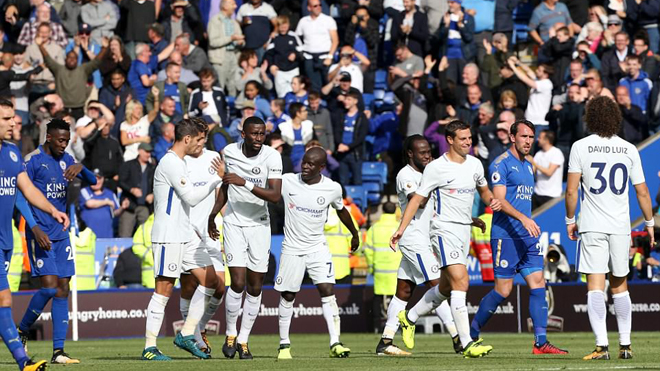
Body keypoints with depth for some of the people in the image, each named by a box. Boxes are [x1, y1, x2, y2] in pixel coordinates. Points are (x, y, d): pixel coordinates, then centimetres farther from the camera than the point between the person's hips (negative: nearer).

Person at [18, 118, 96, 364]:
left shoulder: (65, 159, 12)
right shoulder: (32, 160, -8)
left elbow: (92, 181, 10)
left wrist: (80, 167, -12)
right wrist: (36, 230, -18)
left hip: (61, 234, 7)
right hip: (40, 234, -7)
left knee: (63, 289, 1)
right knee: (49, 286, -15)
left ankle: (58, 351, 0)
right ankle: (22, 331, 8)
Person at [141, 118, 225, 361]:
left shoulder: (178, 162, 18)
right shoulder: (171, 163, -13)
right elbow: (191, 198, -18)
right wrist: (218, 179, -14)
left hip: (184, 236, 10)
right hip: (168, 237, -10)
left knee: (209, 279, 7)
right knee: (164, 289, -9)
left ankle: (186, 335, 10)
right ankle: (149, 348, -6)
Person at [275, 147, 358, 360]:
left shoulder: (332, 188, -6)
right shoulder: (287, 182, -12)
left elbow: (341, 210, 13)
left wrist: (355, 234, 27)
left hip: (318, 248, 0)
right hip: (292, 248, 0)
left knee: (327, 290, -14)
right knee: (288, 296, 5)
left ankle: (335, 343, -18)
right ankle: (284, 344, 20)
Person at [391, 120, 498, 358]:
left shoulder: (475, 164, 10)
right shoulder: (436, 168, -9)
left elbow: (483, 189, 27)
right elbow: (417, 199, -5)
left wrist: (491, 200, 3)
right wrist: (401, 229, -10)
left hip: (464, 231, 8)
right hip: (445, 229, -8)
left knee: (446, 288, 15)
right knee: (461, 283, -19)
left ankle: (409, 318, 37)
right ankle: (467, 344, -21)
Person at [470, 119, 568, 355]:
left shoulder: (528, 166, 18)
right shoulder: (501, 164, -8)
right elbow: (499, 199, -18)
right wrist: (523, 218, -28)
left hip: (527, 236, 8)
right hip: (505, 236, -8)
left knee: (538, 284, -2)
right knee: (503, 290, -6)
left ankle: (541, 342, -4)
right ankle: (471, 334, 11)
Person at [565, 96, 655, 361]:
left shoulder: (581, 147, -3)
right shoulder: (629, 149, 4)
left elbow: (571, 191, -6)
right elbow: (642, 192, 6)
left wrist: (570, 220, 7)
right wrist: (649, 224, 17)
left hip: (592, 227, -3)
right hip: (620, 226, 3)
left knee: (595, 286, -5)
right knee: (619, 284, 15)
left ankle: (601, 345, -15)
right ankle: (625, 345, 15)